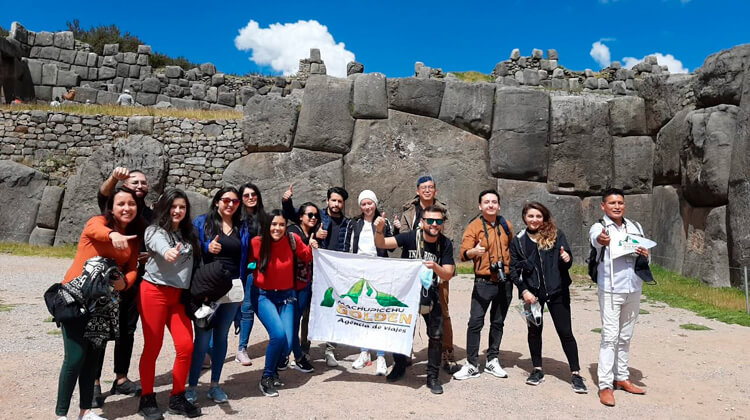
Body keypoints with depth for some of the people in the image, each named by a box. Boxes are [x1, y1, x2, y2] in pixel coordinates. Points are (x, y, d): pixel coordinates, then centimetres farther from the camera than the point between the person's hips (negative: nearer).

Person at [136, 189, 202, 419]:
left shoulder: (187, 233, 12)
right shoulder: (154, 231, -5)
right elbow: (160, 246, -29)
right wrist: (168, 252, -51)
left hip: (179, 295, 5)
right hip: (154, 292, -5)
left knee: (186, 347, 0)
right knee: (152, 348, 1)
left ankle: (177, 398, 16)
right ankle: (147, 399, 18)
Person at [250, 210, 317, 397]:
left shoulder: (293, 240, -9)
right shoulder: (257, 243, -13)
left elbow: (306, 257, 6)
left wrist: (312, 247, -12)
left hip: (286, 296, 2)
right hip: (263, 295, -2)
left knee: (287, 343, -6)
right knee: (278, 334, -23)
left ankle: (273, 369, 29)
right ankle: (266, 379, 0)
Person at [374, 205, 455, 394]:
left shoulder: (445, 244, -11)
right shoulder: (410, 237, -17)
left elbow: (448, 275, -13)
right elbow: (382, 244, -23)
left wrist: (435, 267, -34)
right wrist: (379, 230, -45)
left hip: (430, 292, 1)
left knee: (436, 335, -4)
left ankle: (433, 377, 13)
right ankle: (399, 367, 31)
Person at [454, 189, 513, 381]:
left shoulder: (506, 225, 7)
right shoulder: (474, 226, -7)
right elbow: (463, 253, -18)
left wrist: (512, 270, 12)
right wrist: (473, 252, -39)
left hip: (505, 282, 5)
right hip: (483, 282, -4)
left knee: (498, 323, 13)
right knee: (475, 322, -8)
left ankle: (493, 361, 26)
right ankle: (472, 365, 1)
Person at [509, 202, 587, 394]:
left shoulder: (556, 235, -1)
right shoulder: (518, 240, 3)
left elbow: (567, 263, 0)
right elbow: (513, 269, 2)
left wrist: (566, 259, -24)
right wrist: (524, 291, -9)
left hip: (557, 291, -1)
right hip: (532, 292, 2)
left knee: (565, 332, 1)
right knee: (534, 330, 11)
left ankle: (575, 374, 12)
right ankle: (537, 369, 26)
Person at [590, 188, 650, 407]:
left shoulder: (635, 227, 10)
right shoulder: (598, 228, -7)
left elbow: (645, 257, 16)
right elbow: (595, 239, -33)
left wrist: (645, 256, -9)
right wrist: (601, 240, -58)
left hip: (633, 289, 5)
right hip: (611, 290, -5)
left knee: (625, 337, 15)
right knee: (610, 337, -6)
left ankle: (621, 377, 27)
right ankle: (605, 385, -1)